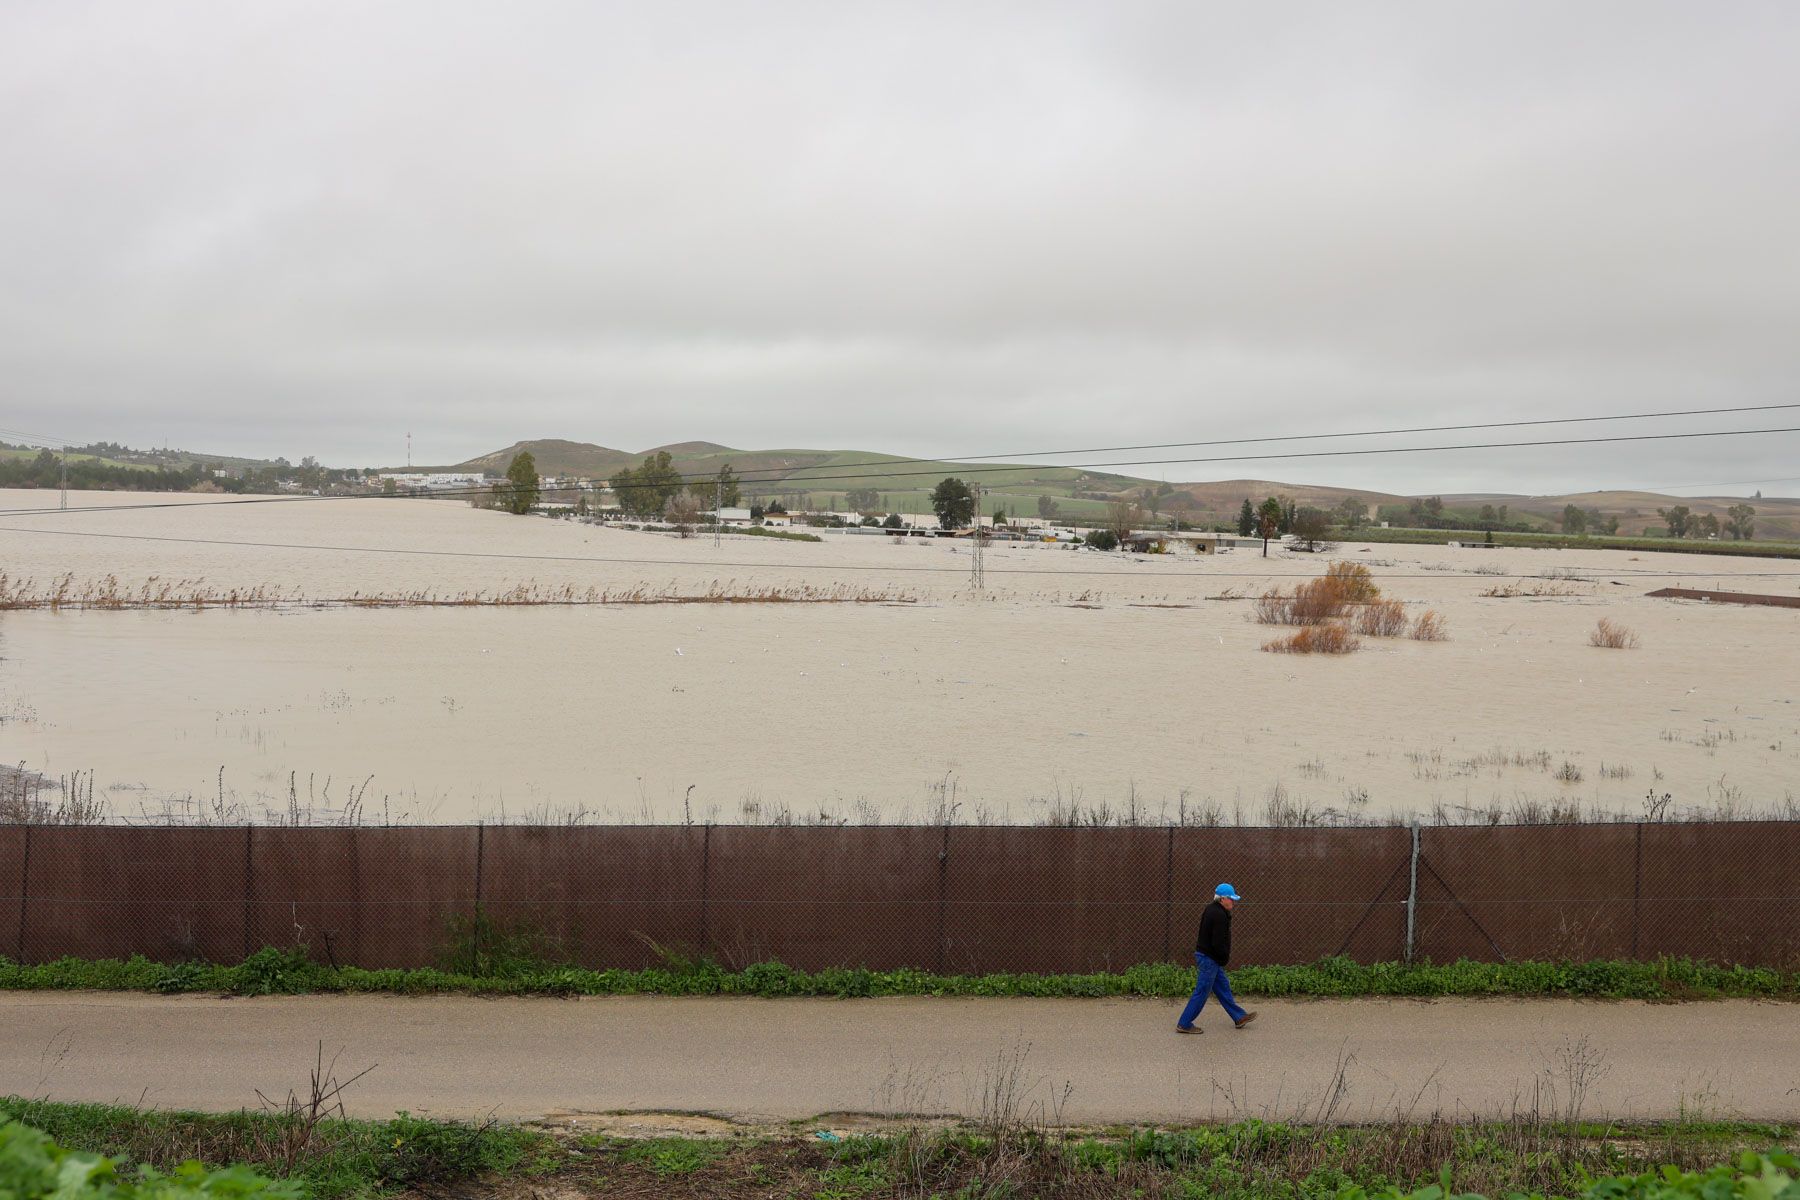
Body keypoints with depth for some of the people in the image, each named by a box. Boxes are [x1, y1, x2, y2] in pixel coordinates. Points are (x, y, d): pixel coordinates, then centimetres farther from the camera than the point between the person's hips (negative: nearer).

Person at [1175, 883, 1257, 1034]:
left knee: (1223, 987, 19)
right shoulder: (1219, 915, -22)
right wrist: (1225, 957, -9)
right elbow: (1218, 942, -24)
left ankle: (1239, 1017, 30)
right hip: (1210, 958, -11)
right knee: (1201, 992, -3)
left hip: (1204, 953, 11)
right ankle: (1184, 1024, 3)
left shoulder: (1212, 909, 10)